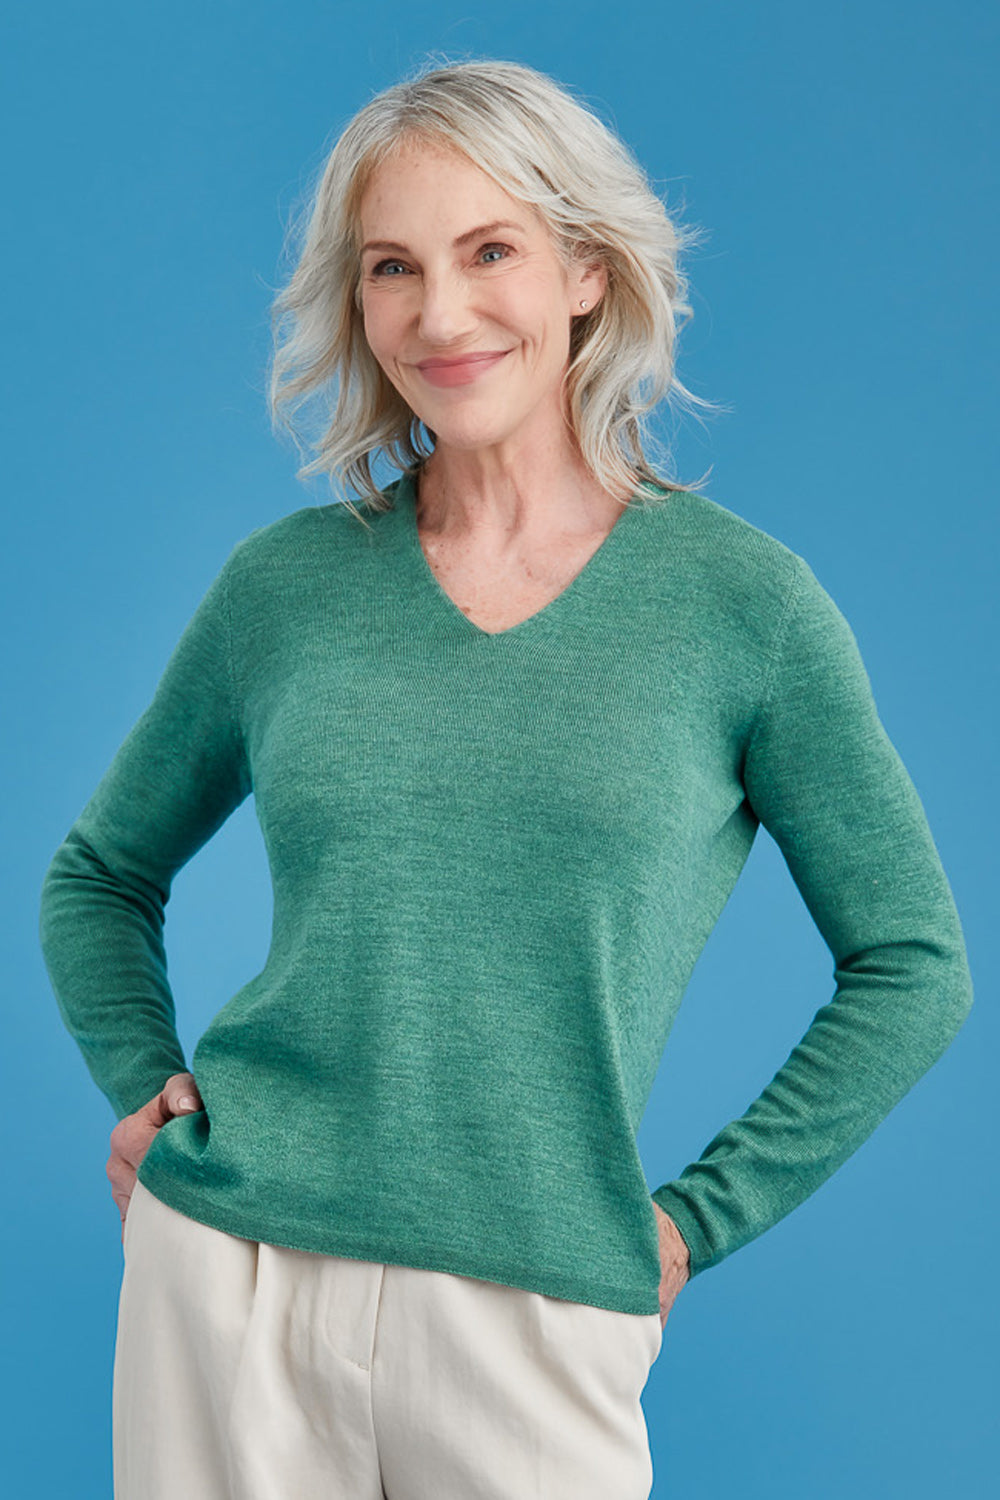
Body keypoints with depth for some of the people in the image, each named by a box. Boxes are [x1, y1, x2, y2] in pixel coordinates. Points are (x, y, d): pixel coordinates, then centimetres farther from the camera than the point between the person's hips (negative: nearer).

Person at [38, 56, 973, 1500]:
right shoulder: (285, 582, 2)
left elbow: (911, 965, 2)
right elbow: (101, 874, 16)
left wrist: (698, 1215, -2)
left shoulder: (742, 599, -4)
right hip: (230, 1278, 2)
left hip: (538, 1316, -1)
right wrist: (144, 1086, 3)